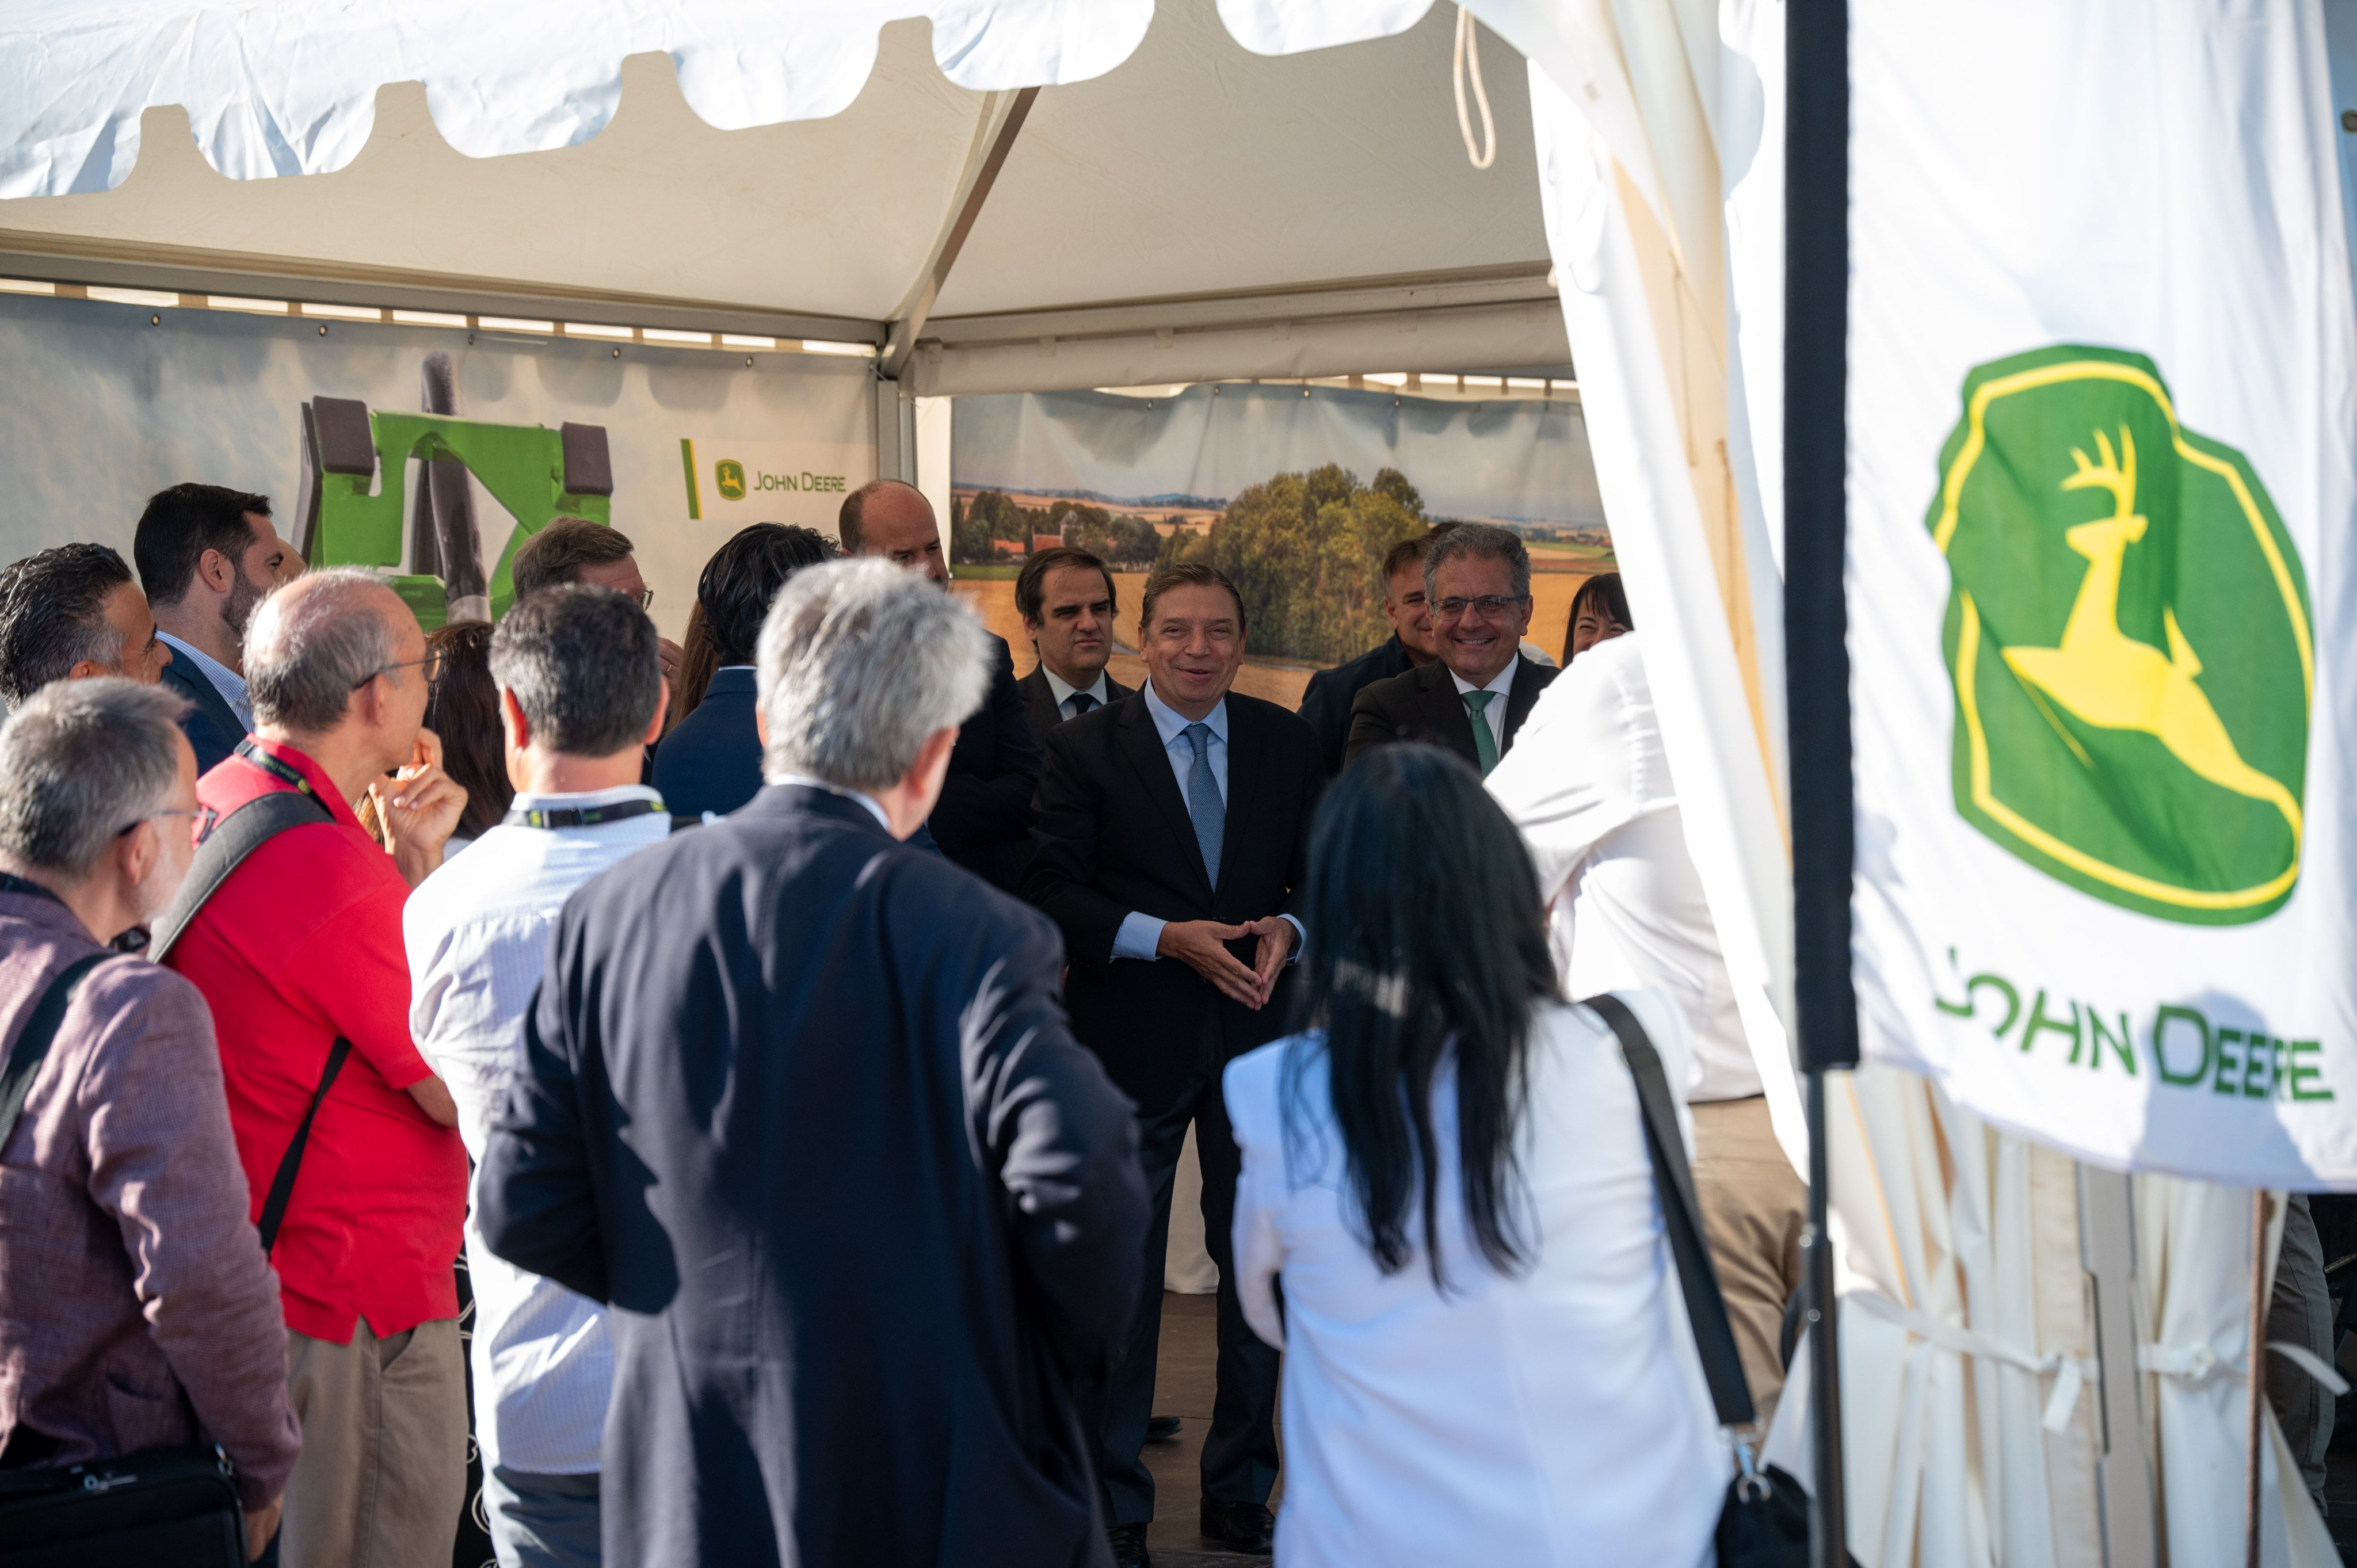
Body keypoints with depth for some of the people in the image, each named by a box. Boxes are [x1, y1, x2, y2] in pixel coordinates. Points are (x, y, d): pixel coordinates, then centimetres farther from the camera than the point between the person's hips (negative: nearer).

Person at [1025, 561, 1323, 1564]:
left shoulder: (1286, 743, 7)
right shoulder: (1085, 748, -3)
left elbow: (1322, 870, 9)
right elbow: (1053, 892, -9)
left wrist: (1288, 929, -12)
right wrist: (1168, 939, -20)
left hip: (1257, 1033, 3)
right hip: (1135, 1040, -3)